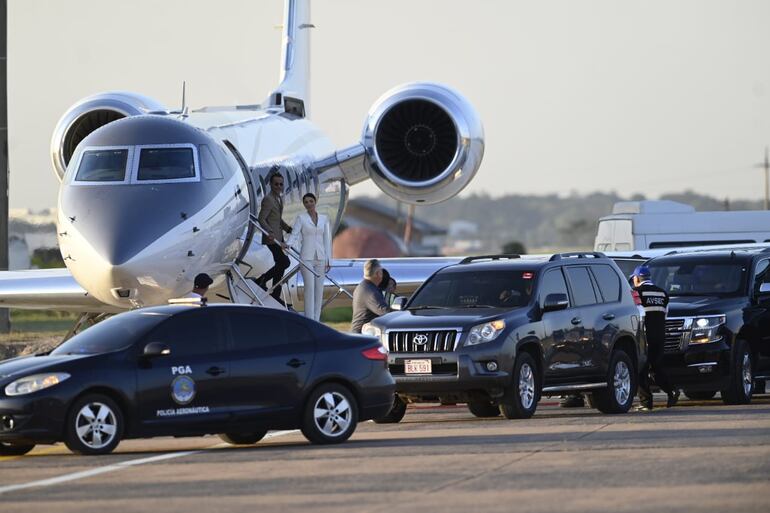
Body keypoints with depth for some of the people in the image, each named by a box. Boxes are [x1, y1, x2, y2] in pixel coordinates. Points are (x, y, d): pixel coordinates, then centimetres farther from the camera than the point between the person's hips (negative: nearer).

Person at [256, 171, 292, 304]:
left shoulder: (279, 199, 15)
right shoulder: (268, 199, -15)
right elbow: (262, 219, -20)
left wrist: (289, 229, 13)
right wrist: (270, 232, -32)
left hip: (278, 237, 10)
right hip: (271, 238, -10)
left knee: (280, 265, 9)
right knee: (284, 262, -17)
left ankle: (275, 296, 14)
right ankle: (262, 280, -2)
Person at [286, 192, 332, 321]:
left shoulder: (324, 219, 8)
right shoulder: (300, 218, -2)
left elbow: (327, 240, 8)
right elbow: (294, 236, -10)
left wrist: (328, 260, 5)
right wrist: (287, 245, -34)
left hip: (320, 258, 4)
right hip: (306, 257, -4)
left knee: (319, 290, 3)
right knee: (310, 288, -12)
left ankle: (316, 320, 11)